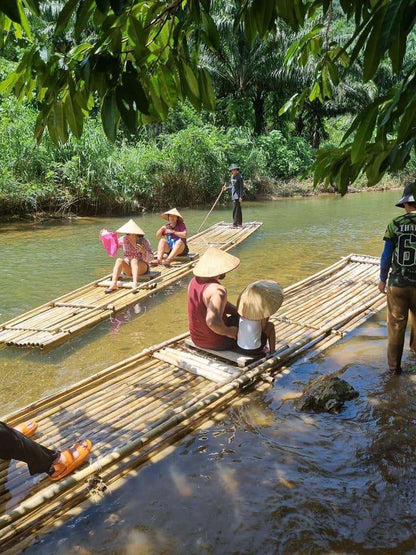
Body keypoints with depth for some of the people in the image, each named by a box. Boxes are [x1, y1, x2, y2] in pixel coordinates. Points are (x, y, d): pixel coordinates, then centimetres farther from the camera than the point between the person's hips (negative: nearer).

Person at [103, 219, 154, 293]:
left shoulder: (144, 242, -11)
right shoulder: (124, 239, -3)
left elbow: (150, 258, -14)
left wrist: (143, 251, -32)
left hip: (142, 267, -3)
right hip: (128, 268, 3)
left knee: (134, 260, -33)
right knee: (119, 260, -25)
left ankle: (135, 283, -52)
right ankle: (113, 284, -37)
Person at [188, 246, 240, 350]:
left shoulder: (195, 281, -3)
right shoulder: (217, 290, -31)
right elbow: (213, 321, -43)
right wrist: (228, 332, -24)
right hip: (217, 343, -7)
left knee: (236, 317, 29)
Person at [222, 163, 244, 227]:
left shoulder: (239, 177, -13)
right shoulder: (232, 176, 10)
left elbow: (242, 187, -14)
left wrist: (241, 197, -17)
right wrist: (227, 188, 10)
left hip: (237, 196, -8)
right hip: (233, 195, 8)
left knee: (235, 210, -9)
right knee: (238, 209, 15)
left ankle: (235, 224, -5)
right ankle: (239, 223, 23)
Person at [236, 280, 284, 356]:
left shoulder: (243, 308, -6)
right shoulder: (262, 313, -20)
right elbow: (263, 328, -5)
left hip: (240, 348, 5)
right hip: (253, 351, -5)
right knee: (270, 326, 13)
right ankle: (272, 353, 24)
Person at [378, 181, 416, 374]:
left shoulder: (395, 224, -8)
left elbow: (386, 256, -4)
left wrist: (382, 279, 9)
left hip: (397, 284, 0)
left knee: (396, 326, 11)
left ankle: (394, 366, 17)